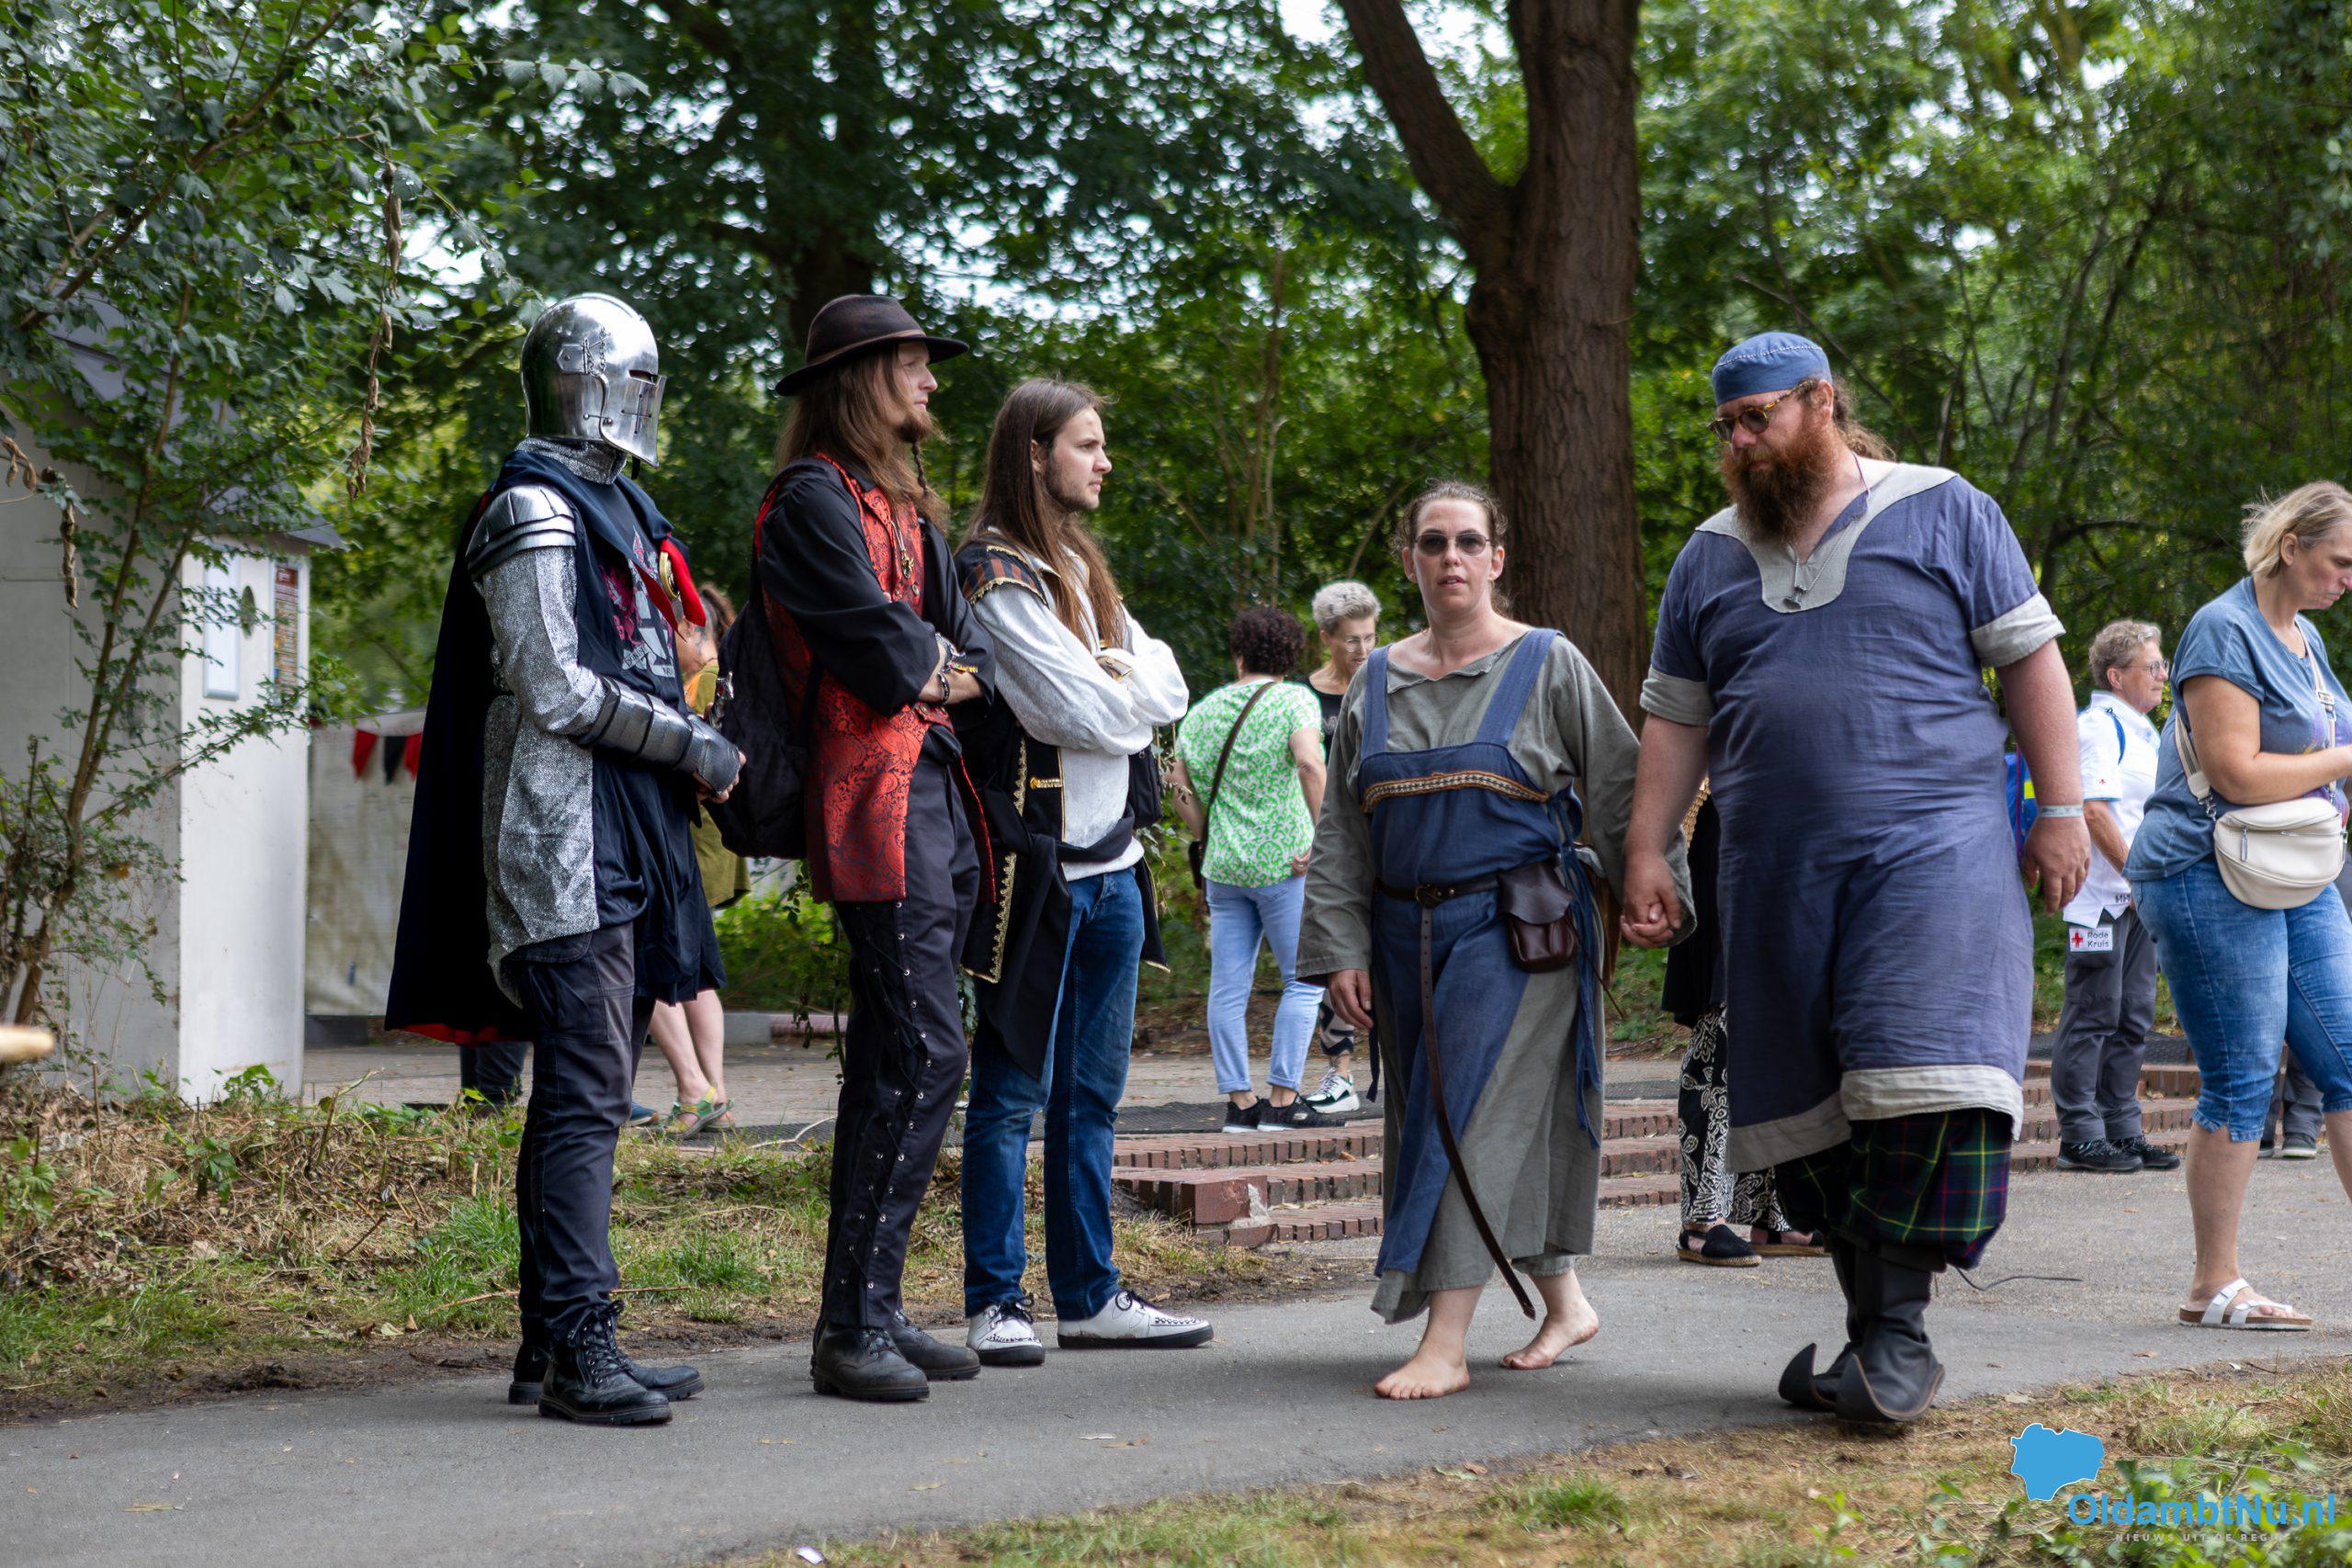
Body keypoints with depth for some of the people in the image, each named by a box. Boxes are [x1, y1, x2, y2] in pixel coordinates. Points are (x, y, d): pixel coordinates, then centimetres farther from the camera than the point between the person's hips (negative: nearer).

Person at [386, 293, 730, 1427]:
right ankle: (576, 1348, -12)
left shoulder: (614, 508, 22)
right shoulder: (535, 513, -9)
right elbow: (555, 689, -16)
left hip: (625, 841, 10)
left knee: (585, 1095, 10)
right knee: (584, 1096, -12)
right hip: (563, 834, -10)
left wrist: (693, 749, 12)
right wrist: (692, 747, -12)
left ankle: (552, 1343, 15)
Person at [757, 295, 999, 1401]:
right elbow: (879, 640, -15)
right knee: (922, 1052, -13)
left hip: (935, 784, 10)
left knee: (894, 1061, 10)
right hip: (875, 789, -10)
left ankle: (874, 1314, 15)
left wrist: (945, 675, -1)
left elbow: (964, 643, 19)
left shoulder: (903, 501, 23)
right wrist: (937, 667, 3)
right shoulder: (813, 498, -7)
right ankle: (851, 1330, -10)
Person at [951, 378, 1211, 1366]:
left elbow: (1168, 689, 10)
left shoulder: (1082, 565, 18)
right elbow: (1083, 712, -18)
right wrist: (1131, 689, 1)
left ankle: (1089, 1295, 17)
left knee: (1091, 1091, 11)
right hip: (1035, 863, -8)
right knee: (1011, 1089, -3)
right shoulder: (993, 572, -10)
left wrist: (1119, 681, -8)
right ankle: (995, 1304, 2)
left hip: (1112, 864, 9)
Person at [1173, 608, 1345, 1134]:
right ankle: (1282, 1100, -2)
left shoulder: (1203, 710, 10)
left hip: (1223, 865, 5)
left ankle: (1238, 1101, 9)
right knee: (1304, 981, 2)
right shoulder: (1293, 699, -4)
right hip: (1281, 861, -5)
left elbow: (1180, 784, 12)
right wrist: (1319, 833, -13)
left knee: (1229, 987, 6)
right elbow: (1309, 763, -20)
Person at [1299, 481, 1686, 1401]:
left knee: (1473, 1116, -12)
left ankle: (1445, 1344, -14)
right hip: (1410, 934, 5)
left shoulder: (1548, 666, 1)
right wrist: (1340, 948, 4)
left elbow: (1620, 790, 1)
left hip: (1518, 932, -5)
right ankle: (1564, 1301, 26)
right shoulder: (1376, 685, 12)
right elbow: (1339, 832, 11)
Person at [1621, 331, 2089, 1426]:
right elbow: (1675, 718, 17)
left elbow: (2030, 658, 4)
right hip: (1775, 872, 4)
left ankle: (1901, 1324, -10)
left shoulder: (1942, 511, 5)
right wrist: (1645, 855, 9)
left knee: (1925, 1078, -17)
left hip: (1931, 844, -4)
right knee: (1808, 1107, 3)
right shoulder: (1711, 556, 16)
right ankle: (1866, 1323, 12)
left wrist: (2061, 808, -2)